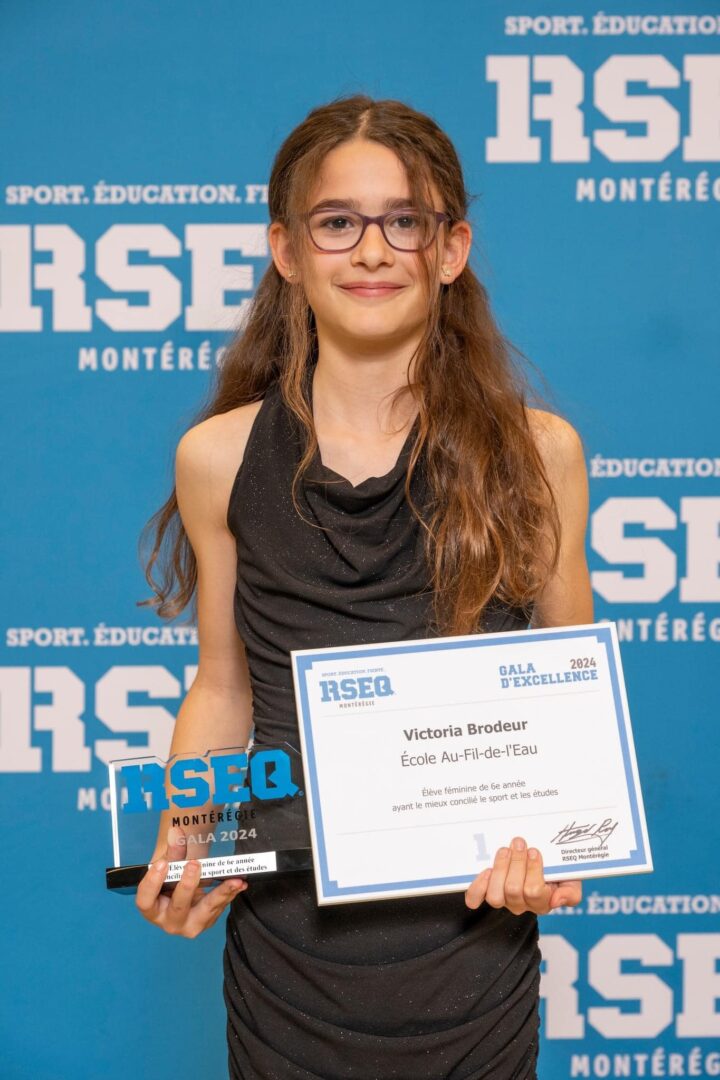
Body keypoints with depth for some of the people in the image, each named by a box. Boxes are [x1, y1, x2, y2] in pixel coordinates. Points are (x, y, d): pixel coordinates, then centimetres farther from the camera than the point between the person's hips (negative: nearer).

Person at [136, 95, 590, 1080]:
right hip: (285, 930, 1)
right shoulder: (220, 457, -2)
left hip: (474, 936, 0)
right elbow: (223, 689, 7)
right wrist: (182, 844, -9)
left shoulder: (537, 451, -4)